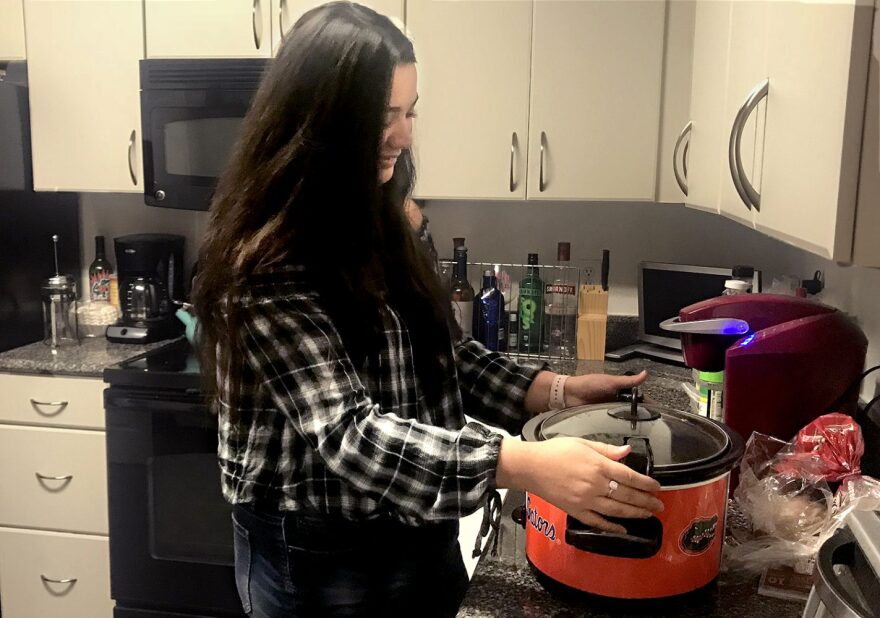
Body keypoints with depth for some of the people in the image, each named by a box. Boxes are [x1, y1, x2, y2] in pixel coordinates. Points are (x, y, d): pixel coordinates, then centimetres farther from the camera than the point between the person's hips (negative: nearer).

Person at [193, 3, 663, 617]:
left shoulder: (377, 227, 2)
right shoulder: (267, 268, -23)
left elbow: (444, 353, 7)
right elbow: (349, 433, -30)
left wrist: (556, 388, -6)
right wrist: (526, 465, -39)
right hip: (321, 555, -6)